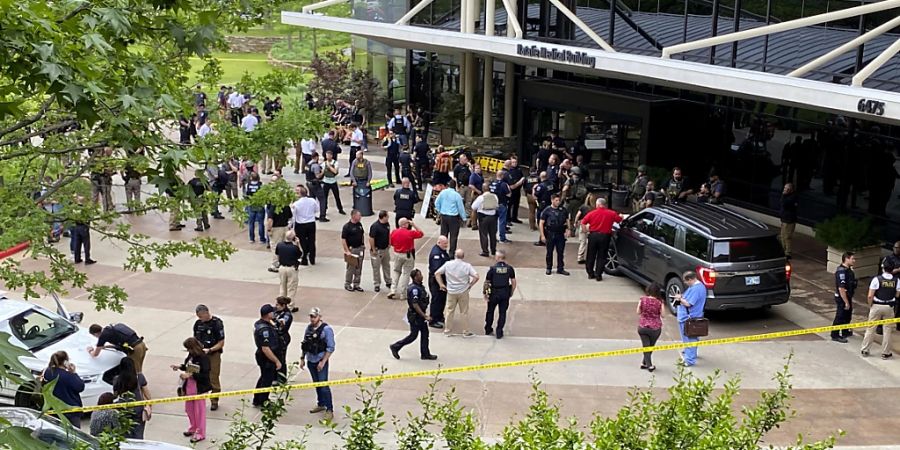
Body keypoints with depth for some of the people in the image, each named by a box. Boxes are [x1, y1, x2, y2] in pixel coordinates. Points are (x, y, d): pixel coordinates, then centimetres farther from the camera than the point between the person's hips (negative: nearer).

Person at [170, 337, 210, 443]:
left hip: (199, 389, -8)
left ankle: (200, 433, 18)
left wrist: (190, 375, -27)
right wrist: (180, 366, 0)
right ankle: (193, 428, 41)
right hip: (189, 388, 8)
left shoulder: (203, 358, -22)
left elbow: (204, 375, -25)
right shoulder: (191, 356, 1)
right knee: (189, 409, 21)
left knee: (199, 411, 5)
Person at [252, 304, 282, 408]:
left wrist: (277, 325, 9)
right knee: (267, 380, 6)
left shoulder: (259, 323, 1)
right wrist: (277, 361, -27)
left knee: (263, 378, 24)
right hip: (267, 358, -10)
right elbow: (265, 349, -32)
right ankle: (263, 403, 20)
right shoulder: (264, 329, -30)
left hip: (261, 356, 10)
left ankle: (257, 401, 36)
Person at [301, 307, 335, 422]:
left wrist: (323, 362, -15)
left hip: (321, 361, -6)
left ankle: (329, 410, -1)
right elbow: (304, 344, 14)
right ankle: (321, 405, 32)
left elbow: (330, 347, -13)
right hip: (310, 360, 6)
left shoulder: (326, 329, -14)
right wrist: (302, 358, 11)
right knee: (316, 384, 17)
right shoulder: (309, 328, 4)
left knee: (324, 385, -7)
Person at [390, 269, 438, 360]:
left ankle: (425, 354, 21)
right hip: (415, 316, -9)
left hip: (420, 315, 9)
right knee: (413, 335, 1)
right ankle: (395, 347, 15)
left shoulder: (420, 286, 6)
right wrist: (424, 316, -25)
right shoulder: (414, 289, -24)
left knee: (425, 333, 12)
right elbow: (415, 305, -27)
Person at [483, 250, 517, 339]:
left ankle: (488, 330, 30)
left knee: (490, 312, 17)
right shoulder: (510, 268, -5)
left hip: (494, 293, -1)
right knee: (502, 313, 10)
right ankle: (499, 333, 12)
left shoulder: (492, 268, -13)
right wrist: (511, 292, 12)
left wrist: (485, 293, 1)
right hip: (505, 293, 2)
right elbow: (513, 282, 0)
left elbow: (486, 282, -10)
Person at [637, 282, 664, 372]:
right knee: (651, 346, 20)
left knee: (645, 346, 11)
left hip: (642, 327, 0)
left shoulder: (643, 299, -10)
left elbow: (638, 312, -1)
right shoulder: (659, 302, -14)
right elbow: (662, 315, -5)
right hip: (655, 328, 0)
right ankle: (644, 363, 27)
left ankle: (649, 365, 5)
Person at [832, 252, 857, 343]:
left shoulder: (848, 270, 5)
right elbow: (841, 288, -29)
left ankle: (845, 332, 41)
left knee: (848, 315, 23)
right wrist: (846, 302, -25)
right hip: (842, 298, -10)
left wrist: (849, 300, 20)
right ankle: (835, 335, 14)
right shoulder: (841, 271, -27)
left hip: (847, 297, 10)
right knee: (840, 317, 1)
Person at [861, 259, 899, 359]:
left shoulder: (877, 279, -17)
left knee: (870, 328, 9)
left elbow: (870, 296, -15)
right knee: (887, 330, 12)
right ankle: (885, 353, 18)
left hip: (877, 306, -2)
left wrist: (870, 306, 0)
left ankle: (865, 350, 18)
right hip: (889, 307, 2)